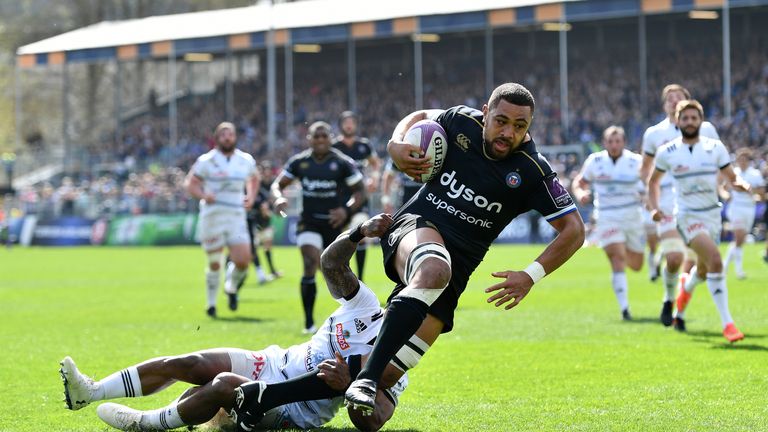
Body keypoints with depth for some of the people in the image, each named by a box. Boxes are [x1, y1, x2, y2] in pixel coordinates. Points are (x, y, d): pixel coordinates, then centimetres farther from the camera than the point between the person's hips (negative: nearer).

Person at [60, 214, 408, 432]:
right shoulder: (366, 306, 4)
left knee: (224, 384, -32)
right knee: (186, 363, -8)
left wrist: (348, 385, -36)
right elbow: (331, 262, -3)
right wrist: (362, 232, -18)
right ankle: (89, 392, -5)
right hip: (272, 364, 7)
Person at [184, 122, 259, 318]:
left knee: (243, 261, -10)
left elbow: (254, 178, 28)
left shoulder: (245, 160, 8)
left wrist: (251, 197, 11)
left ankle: (231, 288, 22)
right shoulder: (207, 161, -4)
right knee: (214, 263, 2)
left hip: (236, 216, 3)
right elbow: (190, 183, -1)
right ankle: (211, 304, 20)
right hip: (212, 215, -3)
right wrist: (203, 195, -19)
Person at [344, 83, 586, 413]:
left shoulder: (532, 172, -8)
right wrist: (397, 144, -2)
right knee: (435, 270, -41)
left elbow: (574, 230, -3)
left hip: (457, 266, 1)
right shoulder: (461, 122, -2)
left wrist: (531, 276, -14)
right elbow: (420, 117, 20)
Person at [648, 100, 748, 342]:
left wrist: (740, 184, -20)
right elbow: (654, 181, 13)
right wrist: (655, 207, -1)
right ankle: (727, 323, -25)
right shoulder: (667, 152, -3)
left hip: (713, 215, 4)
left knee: (703, 270, 16)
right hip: (688, 216, -4)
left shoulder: (715, 147, 0)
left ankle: (680, 311, 48)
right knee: (715, 260, -25)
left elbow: (731, 178, 3)